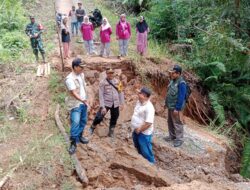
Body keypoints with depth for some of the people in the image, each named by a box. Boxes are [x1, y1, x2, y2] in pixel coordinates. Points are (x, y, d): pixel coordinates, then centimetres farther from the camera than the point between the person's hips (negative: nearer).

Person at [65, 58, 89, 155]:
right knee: (75, 123, -10)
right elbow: (74, 93, -28)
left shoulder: (81, 75, 5)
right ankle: (73, 142, -1)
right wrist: (82, 100, -42)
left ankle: (80, 136, 36)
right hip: (75, 104, -8)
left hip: (83, 103, 8)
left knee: (83, 121, 17)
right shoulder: (70, 79, -21)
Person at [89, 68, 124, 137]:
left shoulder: (117, 81, 2)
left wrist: (121, 103, 7)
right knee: (99, 117, -8)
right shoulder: (103, 82, -8)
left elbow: (120, 92, 8)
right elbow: (101, 95, -11)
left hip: (115, 104, 4)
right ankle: (92, 127, 21)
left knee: (114, 118, 12)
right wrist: (102, 107, -16)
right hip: (106, 103, -3)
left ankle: (111, 132, 31)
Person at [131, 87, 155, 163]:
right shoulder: (139, 102, 2)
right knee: (139, 150, 26)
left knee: (146, 152, 6)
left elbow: (148, 123, -29)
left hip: (144, 133, -9)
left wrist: (139, 130, -18)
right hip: (136, 131, 9)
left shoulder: (149, 107, -26)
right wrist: (135, 129, 12)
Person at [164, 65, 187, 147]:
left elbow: (181, 97, -23)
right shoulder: (172, 80, 5)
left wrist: (177, 108, -22)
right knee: (170, 122, 19)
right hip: (170, 106, 9)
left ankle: (179, 139, 14)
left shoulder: (181, 83, -22)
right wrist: (166, 103, 17)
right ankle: (172, 136, 35)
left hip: (176, 107, -9)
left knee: (177, 123, 2)